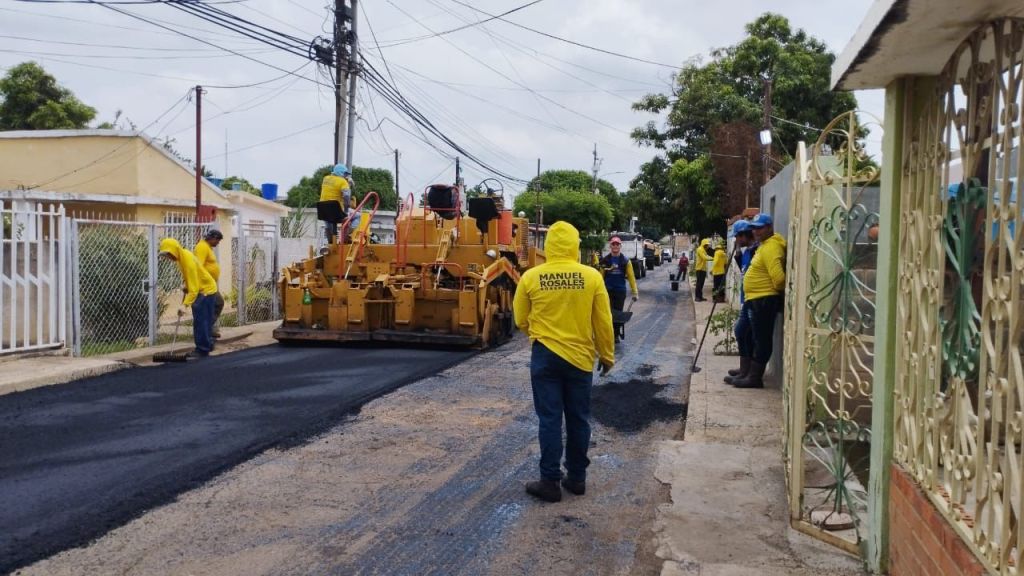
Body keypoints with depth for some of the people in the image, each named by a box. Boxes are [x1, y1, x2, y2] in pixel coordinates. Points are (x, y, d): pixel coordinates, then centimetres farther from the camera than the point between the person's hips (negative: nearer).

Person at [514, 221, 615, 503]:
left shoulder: (531, 277, -7)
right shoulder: (592, 277, -7)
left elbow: (521, 321, 4)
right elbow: (603, 323, 0)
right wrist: (607, 356, 13)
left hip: (545, 356, -1)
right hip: (581, 356, 1)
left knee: (550, 420, 6)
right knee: (579, 420, 13)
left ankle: (550, 482, 10)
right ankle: (577, 477, 24)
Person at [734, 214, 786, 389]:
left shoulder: (770, 248, -18)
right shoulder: (765, 245, 16)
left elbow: (778, 277, -27)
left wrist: (779, 289, -10)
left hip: (764, 300, -11)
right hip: (758, 299, 11)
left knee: (762, 339, -6)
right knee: (759, 338, 15)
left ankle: (755, 377, -3)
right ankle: (752, 374, 22)